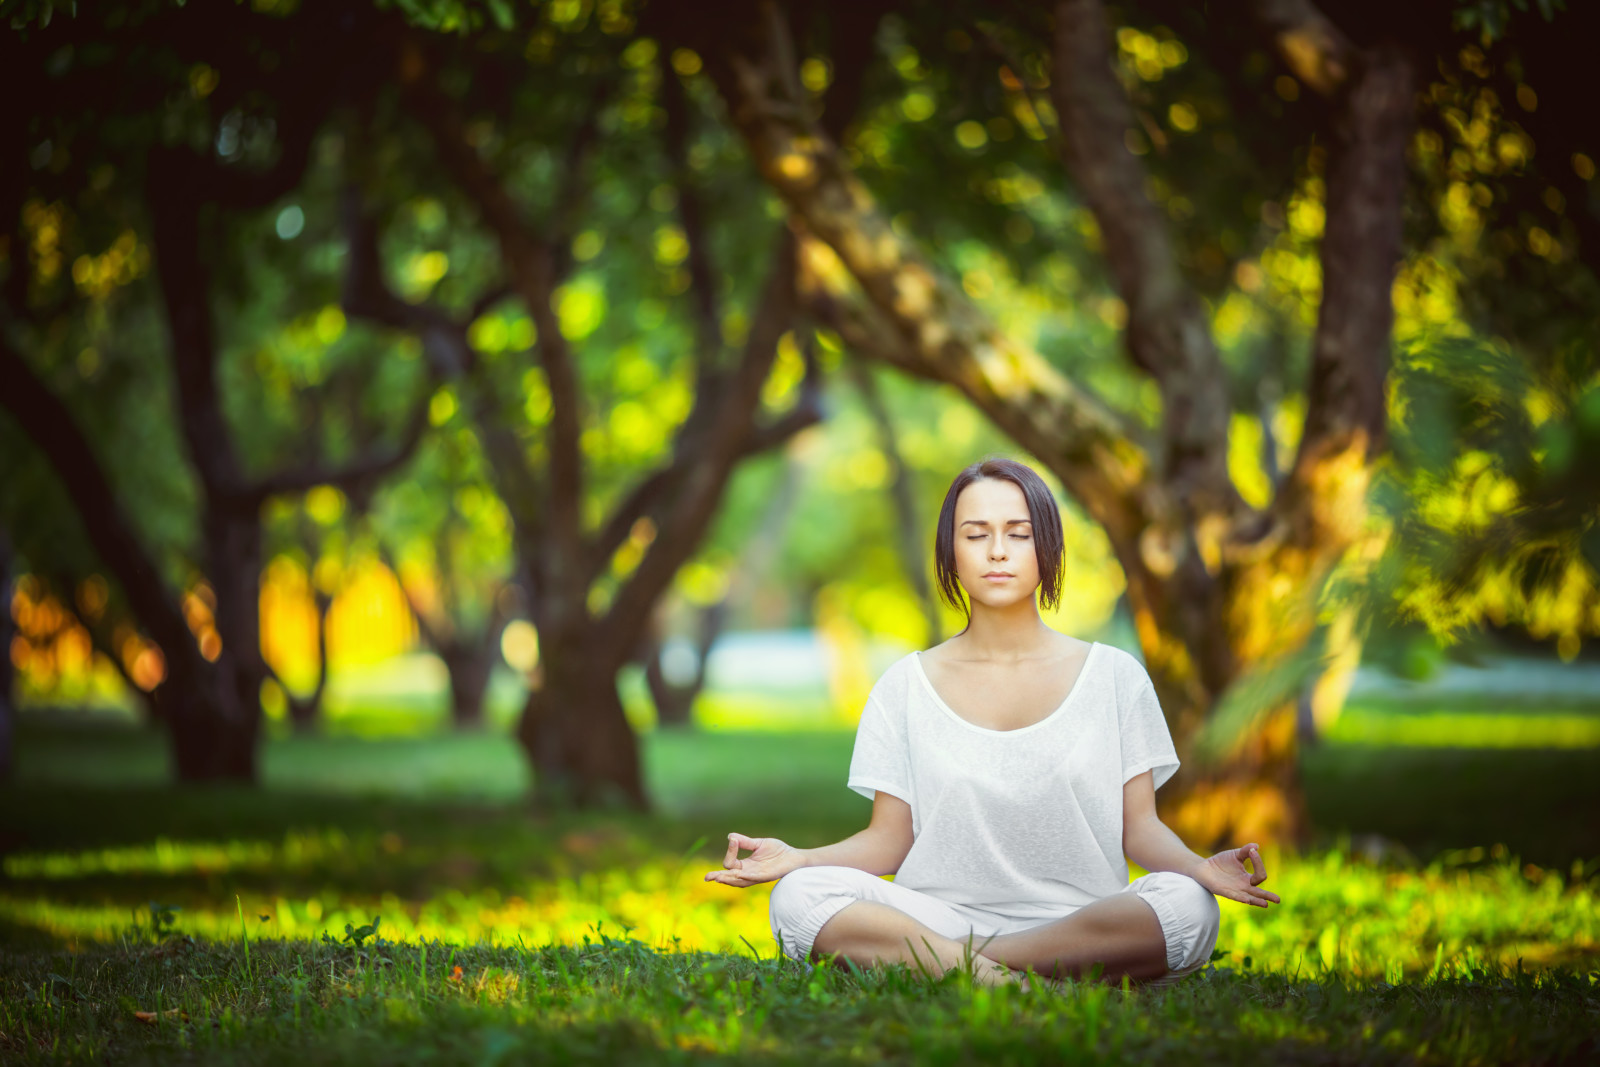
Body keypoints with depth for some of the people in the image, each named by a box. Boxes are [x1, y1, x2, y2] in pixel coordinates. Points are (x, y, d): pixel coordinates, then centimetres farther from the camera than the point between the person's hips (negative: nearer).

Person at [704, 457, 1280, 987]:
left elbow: (1140, 827, 5)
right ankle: (988, 975, -37)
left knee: (1187, 908, -33)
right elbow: (888, 841, 7)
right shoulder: (907, 687, 12)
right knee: (800, 895, -26)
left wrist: (1201, 868, -17)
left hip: (1080, 925, 0)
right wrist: (797, 857, -12)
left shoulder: (1114, 677, 10)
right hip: (938, 916, 0)